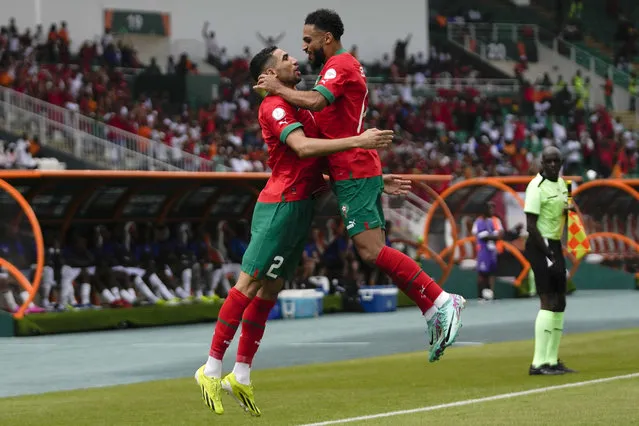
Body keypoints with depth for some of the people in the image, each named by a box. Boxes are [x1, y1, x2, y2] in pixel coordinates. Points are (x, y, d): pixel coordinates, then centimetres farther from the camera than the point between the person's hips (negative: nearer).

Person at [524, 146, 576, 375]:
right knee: (549, 303, -14)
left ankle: (552, 360, 16)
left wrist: (569, 210, 4)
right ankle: (539, 363, -14)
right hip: (540, 246, -9)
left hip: (555, 245, 9)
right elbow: (530, 225, -19)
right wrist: (547, 255, -20)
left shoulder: (562, 183, 11)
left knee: (560, 304, 10)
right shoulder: (537, 187, -15)